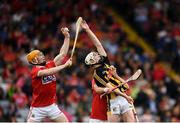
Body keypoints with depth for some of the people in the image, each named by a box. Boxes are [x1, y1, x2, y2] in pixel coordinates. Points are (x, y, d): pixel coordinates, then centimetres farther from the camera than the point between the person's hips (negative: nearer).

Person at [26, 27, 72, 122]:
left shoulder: (49, 65, 3)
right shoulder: (35, 71, -16)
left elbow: (62, 54, 1)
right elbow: (48, 72, -33)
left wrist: (66, 37, -5)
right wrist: (65, 65, -30)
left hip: (52, 106, 6)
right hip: (37, 108, -6)